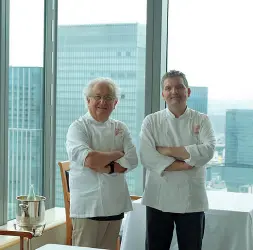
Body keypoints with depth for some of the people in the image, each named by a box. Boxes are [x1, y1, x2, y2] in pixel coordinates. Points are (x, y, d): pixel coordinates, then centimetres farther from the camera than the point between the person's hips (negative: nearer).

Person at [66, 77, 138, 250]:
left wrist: (106, 168, -15)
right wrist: (117, 154, -6)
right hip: (88, 207, -5)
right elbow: (90, 159, -21)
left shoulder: (120, 129, 11)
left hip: (115, 206, 5)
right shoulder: (78, 128, -5)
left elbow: (132, 161, 0)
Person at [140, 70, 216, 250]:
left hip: (192, 199, 1)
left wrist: (167, 150, -14)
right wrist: (186, 164, -17)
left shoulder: (201, 120, 3)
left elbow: (207, 151, -14)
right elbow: (147, 158, -12)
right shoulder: (151, 121, 1)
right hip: (159, 199, 0)